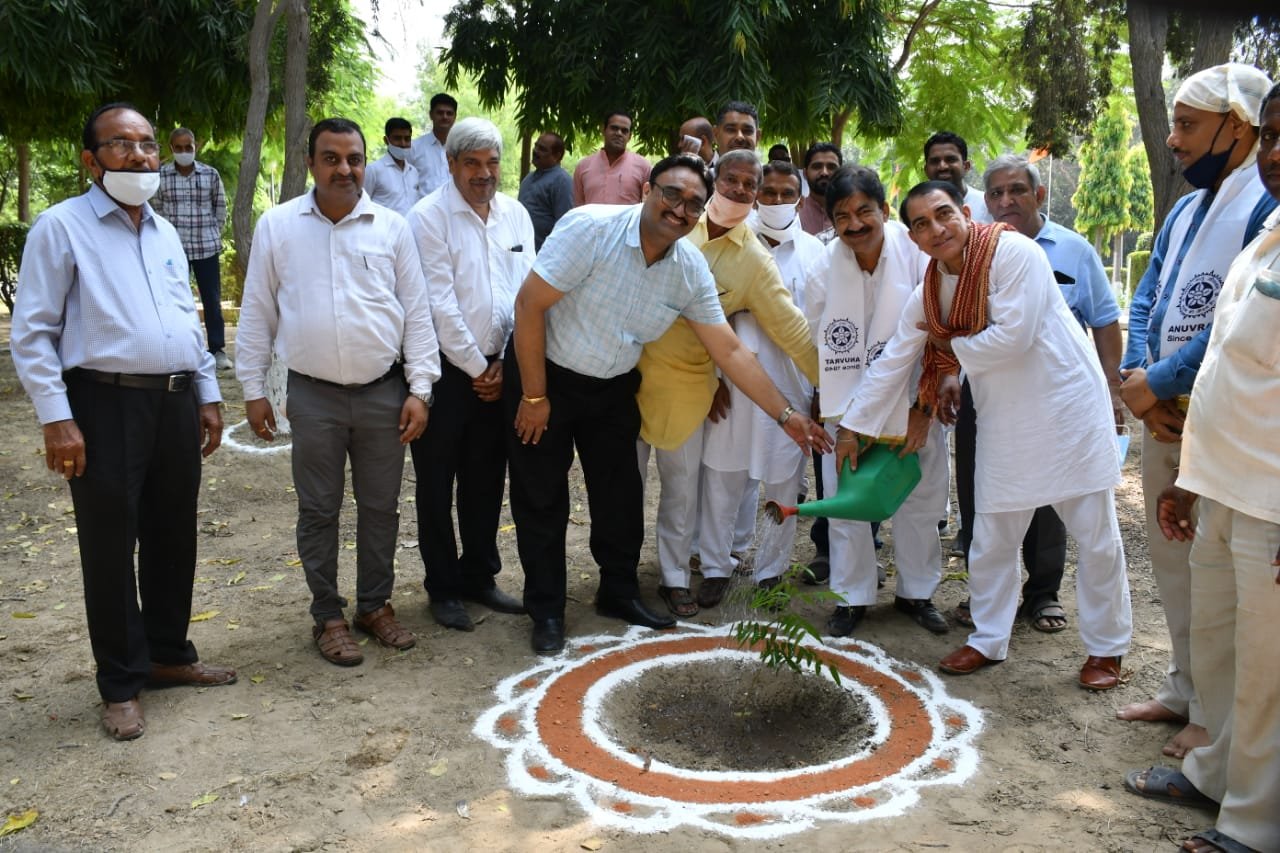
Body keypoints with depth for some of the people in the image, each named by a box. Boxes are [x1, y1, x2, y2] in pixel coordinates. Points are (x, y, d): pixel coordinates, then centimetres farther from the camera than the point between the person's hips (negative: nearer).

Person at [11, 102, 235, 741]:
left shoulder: (166, 232, 16)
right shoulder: (62, 227, -4)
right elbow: (31, 333, -7)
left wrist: (208, 395, 15)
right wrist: (56, 419, -13)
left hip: (176, 403, 6)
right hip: (106, 406, -6)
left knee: (174, 538, 14)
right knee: (111, 548, 3)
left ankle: (169, 654, 31)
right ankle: (121, 685, 17)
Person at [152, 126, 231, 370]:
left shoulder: (210, 174, 0)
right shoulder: (161, 175, -1)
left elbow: (221, 206, 11)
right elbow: (156, 209, 8)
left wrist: (213, 232, 9)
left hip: (207, 247, 0)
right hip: (173, 248, 0)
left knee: (212, 300, 3)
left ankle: (218, 350, 10)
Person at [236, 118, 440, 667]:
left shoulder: (392, 227, 2)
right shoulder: (277, 225, 2)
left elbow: (416, 312, 3)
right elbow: (257, 313, 5)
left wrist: (420, 388, -2)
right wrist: (253, 389, 2)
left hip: (383, 392, 1)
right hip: (313, 395, -1)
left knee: (380, 507, 11)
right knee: (318, 511, 8)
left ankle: (376, 605, 27)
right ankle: (327, 616, 22)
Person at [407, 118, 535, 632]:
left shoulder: (516, 215, 7)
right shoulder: (429, 217, -10)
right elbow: (440, 305, -14)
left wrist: (505, 363, -3)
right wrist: (476, 367, -10)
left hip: (499, 371, 5)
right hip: (445, 370, -5)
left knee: (487, 480, 13)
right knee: (437, 484, 6)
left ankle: (479, 576, 29)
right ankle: (443, 589, 19)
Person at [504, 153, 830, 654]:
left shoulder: (692, 271, -10)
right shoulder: (590, 228, -25)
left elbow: (729, 351, -4)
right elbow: (530, 304, -23)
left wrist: (785, 415, -7)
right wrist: (535, 395, -19)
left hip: (613, 387, 5)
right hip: (544, 373, -4)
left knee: (620, 494, 12)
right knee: (542, 499, 4)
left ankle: (619, 593, 33)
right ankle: (546, 612, 20)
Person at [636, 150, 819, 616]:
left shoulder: (755, 261, -4)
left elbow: (791, 328, -3)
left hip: (684, 379, -1)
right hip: (629, 363, 1)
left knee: (682, 485, 7)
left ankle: (675, 577, 26)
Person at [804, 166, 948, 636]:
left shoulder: (917, 254, -14)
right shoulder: (824, 270, -8)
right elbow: (812, 340, 4)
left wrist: (924, 409, -12)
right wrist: (824, 397, 5)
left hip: (913, 406, -1)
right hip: (847, 408, 1)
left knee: (920, 501, 10)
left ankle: (916, 592, 30)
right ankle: (852, 596, 24)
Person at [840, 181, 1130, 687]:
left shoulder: (1013, 252, -16)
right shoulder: (927, 294, 3)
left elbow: (1013, 337, -23)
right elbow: (891, 364, 9)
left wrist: (954, 348, -6)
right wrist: (852, 427, 10)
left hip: (1067, 408, -5)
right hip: (1004, 423, 5)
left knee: (1096, 538, 5)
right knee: (991, 540, 11)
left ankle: (1106, 649, 23)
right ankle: (988, 639, 28)